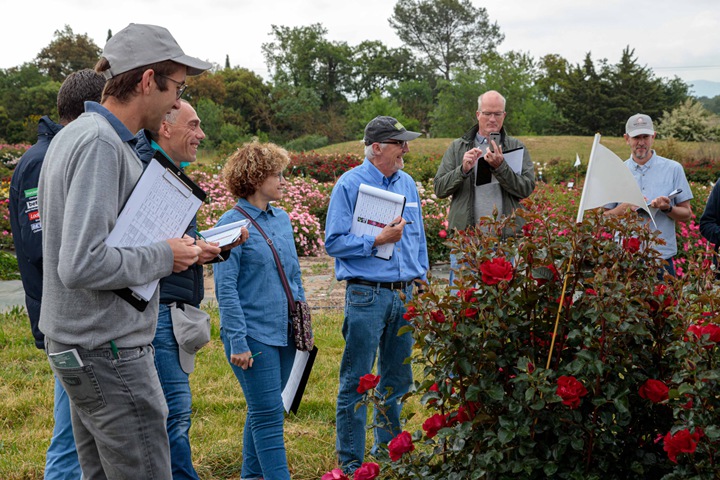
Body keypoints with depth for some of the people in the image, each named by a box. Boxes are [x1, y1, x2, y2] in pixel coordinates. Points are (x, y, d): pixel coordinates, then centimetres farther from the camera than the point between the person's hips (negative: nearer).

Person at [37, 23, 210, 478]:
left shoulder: (77, 134, 13)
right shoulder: (100, 143, -19)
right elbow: (82, 265, -27)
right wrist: (163, 257, -13)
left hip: (82, 345, 10)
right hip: (108, 351, -10)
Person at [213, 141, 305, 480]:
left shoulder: (282, 219, 11)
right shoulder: (232, 223, -9)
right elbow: (225, 288, -12)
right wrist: (237, 341, -16)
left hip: (284, 333, 7)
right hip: (253, 335, -7)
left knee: (262, 412, 14)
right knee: (269, 415, -6)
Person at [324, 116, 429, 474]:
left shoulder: (407, 183, 12)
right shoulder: (349, 185, -7)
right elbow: (334, 242, -11)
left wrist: (420, 279, 15)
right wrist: (378, 240, -16)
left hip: (404, 294, 6)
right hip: (366, 295, -6)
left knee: (397, 380, 14)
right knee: (356, 383, -2)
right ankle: (351, 461, 7)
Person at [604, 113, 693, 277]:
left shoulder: (673, 169, 4)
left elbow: (686, 214, 5)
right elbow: (605, 217, 8)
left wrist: (668, 208, -15)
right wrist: (625, 207, -10)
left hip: (661, 257, -1)